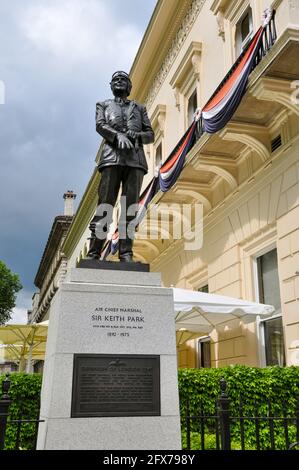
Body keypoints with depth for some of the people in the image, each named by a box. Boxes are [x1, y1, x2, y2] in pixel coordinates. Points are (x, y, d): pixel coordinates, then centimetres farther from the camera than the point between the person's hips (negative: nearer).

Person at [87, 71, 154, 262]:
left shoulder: (140, 108, 28)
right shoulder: (104, 105, 25)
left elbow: (151, 135, 17)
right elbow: (100, 125, 5)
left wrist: (137, 135, -6)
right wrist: (118, 135, -15)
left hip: (136, 160, 2)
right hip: (112, 158, -1)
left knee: (130, 209, -8)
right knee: (104, 207, -10)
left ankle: (126, 255, -12)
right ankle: (93, 253, -12)